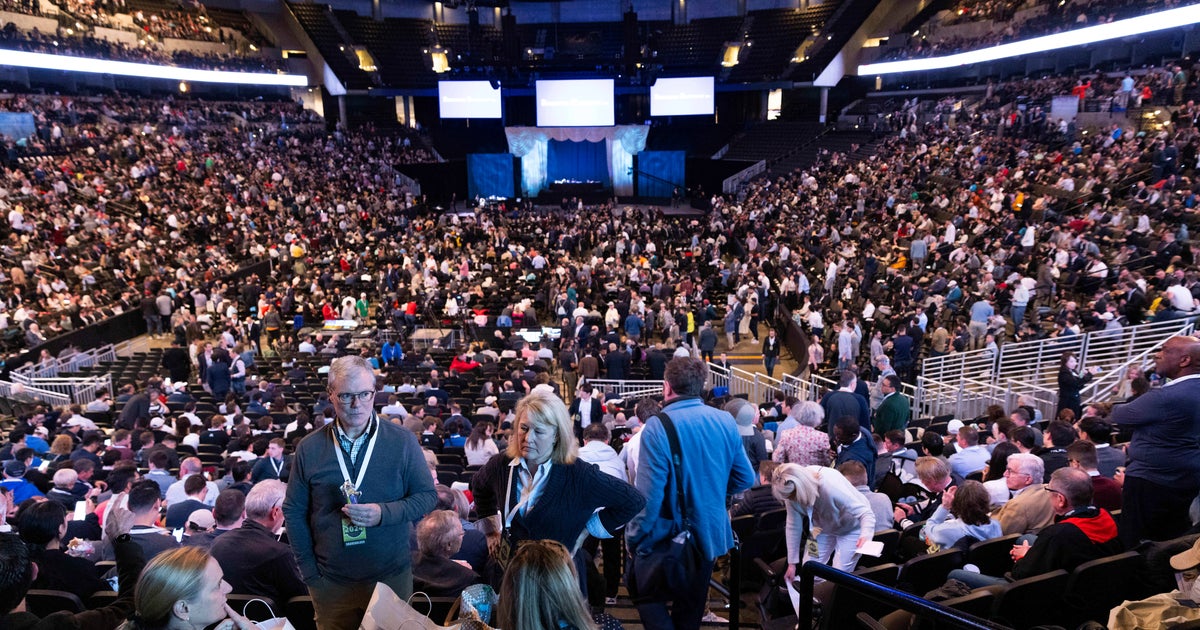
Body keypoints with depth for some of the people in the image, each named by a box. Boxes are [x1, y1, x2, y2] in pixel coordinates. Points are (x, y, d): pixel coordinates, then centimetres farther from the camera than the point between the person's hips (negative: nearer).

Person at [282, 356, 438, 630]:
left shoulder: (402, 441, -8)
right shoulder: (309, 448, -3)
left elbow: (427, 495, -5)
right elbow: (293, 512, 4)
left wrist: (384, 513, -21)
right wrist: (309, 573, 1)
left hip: (392, 576, -1)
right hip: (331, 583, 1)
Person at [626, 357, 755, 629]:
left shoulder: (658, 426, -21)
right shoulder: (726, 421, -4)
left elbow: (649, 494, -23)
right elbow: (745, 479, 4)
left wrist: (633, 539, -10)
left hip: (668, 535, -5)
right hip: (710, 531, 6)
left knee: (647, 595, 15)